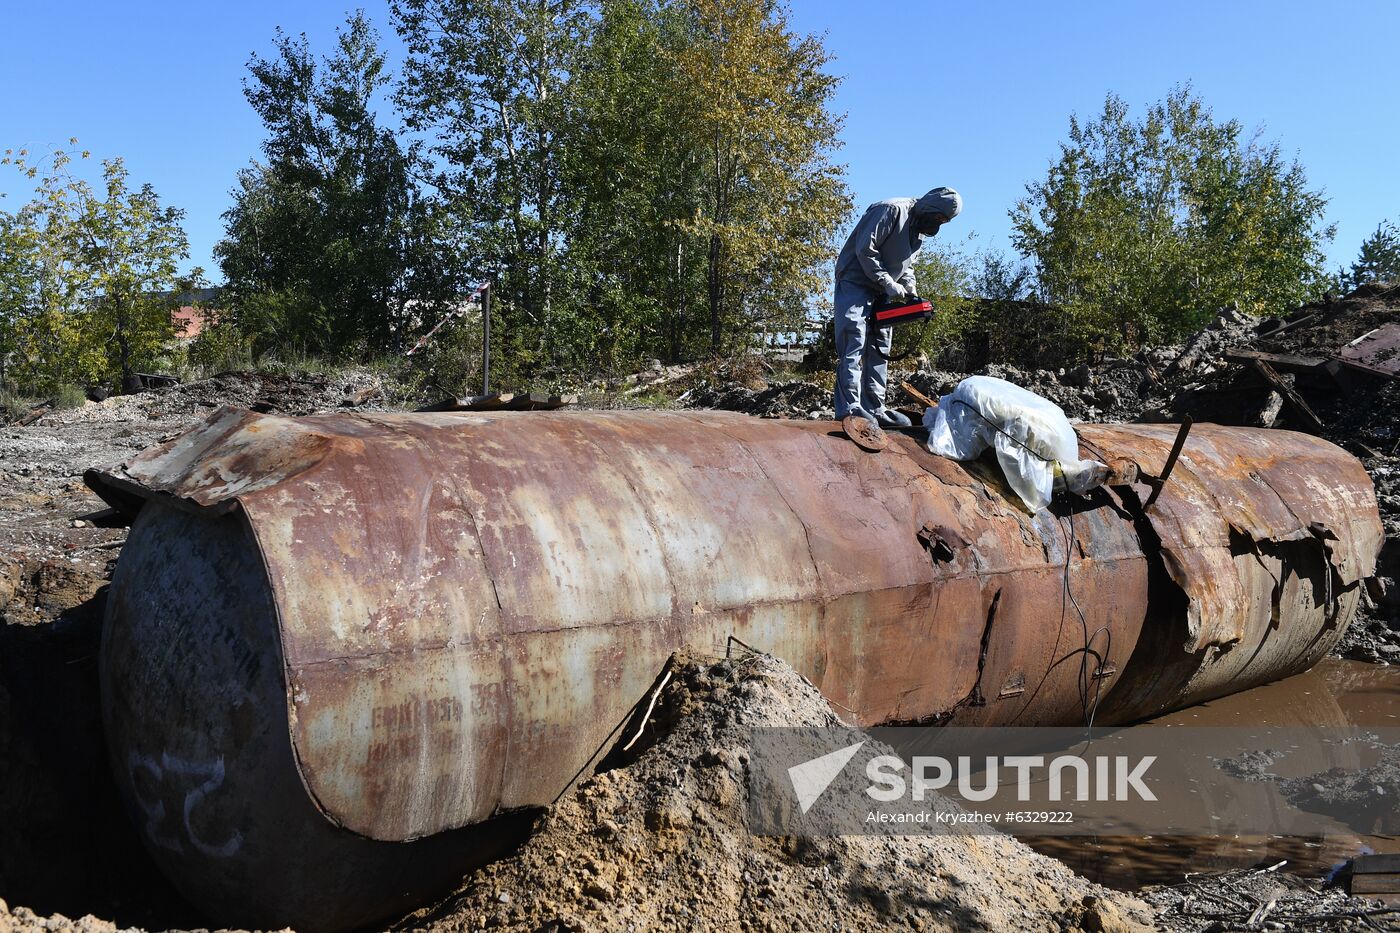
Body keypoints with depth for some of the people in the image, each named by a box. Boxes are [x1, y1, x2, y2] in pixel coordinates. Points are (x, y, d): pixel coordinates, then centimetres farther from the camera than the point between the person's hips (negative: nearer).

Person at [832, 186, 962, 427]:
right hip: (855, 284, -9)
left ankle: (874, 409, 9)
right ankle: (849, 407, -22)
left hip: (880, 295, 10)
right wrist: (889, 284, -20)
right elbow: (864, 249, -22)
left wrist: (910, 289, 0)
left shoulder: (921, 230, 13)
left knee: (879, 350, 6)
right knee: (854, 344, -17)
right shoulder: (891, 210, -16)